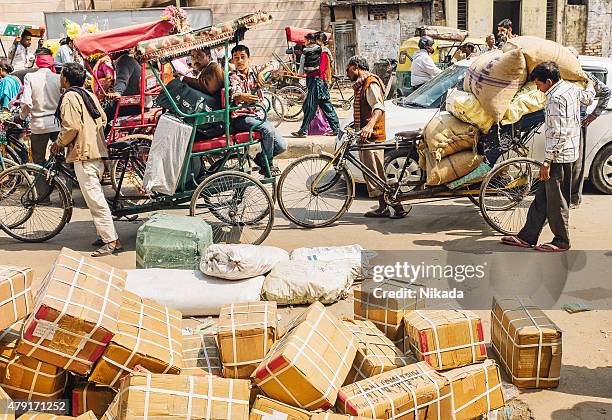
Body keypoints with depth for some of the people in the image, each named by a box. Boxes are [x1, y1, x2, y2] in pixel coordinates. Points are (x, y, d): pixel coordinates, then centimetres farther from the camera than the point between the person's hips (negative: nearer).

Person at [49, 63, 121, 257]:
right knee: (96, 196, 16)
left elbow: (71, 127, -18)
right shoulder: (90, 95, 16)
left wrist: (59, 143, -2)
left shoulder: (69, 97, -9)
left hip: (83, 153, -9)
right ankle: (105, 235, 19)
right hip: (98, 150, 9)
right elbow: (103, 120, 18)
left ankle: (112, 241, -10)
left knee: (95, 199, -8)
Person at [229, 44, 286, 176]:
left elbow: (275, 64, -2)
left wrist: (262, 72, -19)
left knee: (281, 146, -6)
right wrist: (243, 97, -47)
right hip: (241, 117, -5)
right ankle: (267, 165, -11)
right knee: (268, 130, -31)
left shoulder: (254, 71, 8)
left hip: (257, 115, 5)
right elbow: (235, 95, -24)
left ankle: (260, 158, 21)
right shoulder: (233, 77, -4)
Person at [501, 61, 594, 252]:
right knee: (542, 197, 12)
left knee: (556, 200, 0)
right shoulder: (571, 88, 9)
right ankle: (527, 237, 17)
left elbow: (558, 134, -23)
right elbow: (587, 98, 32)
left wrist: (547, 161, -21)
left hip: (559, 155, -10)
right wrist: (590, 85, 55)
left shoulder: (556, 98, -20)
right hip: (568, 152, 10)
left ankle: (561, 241, 12)